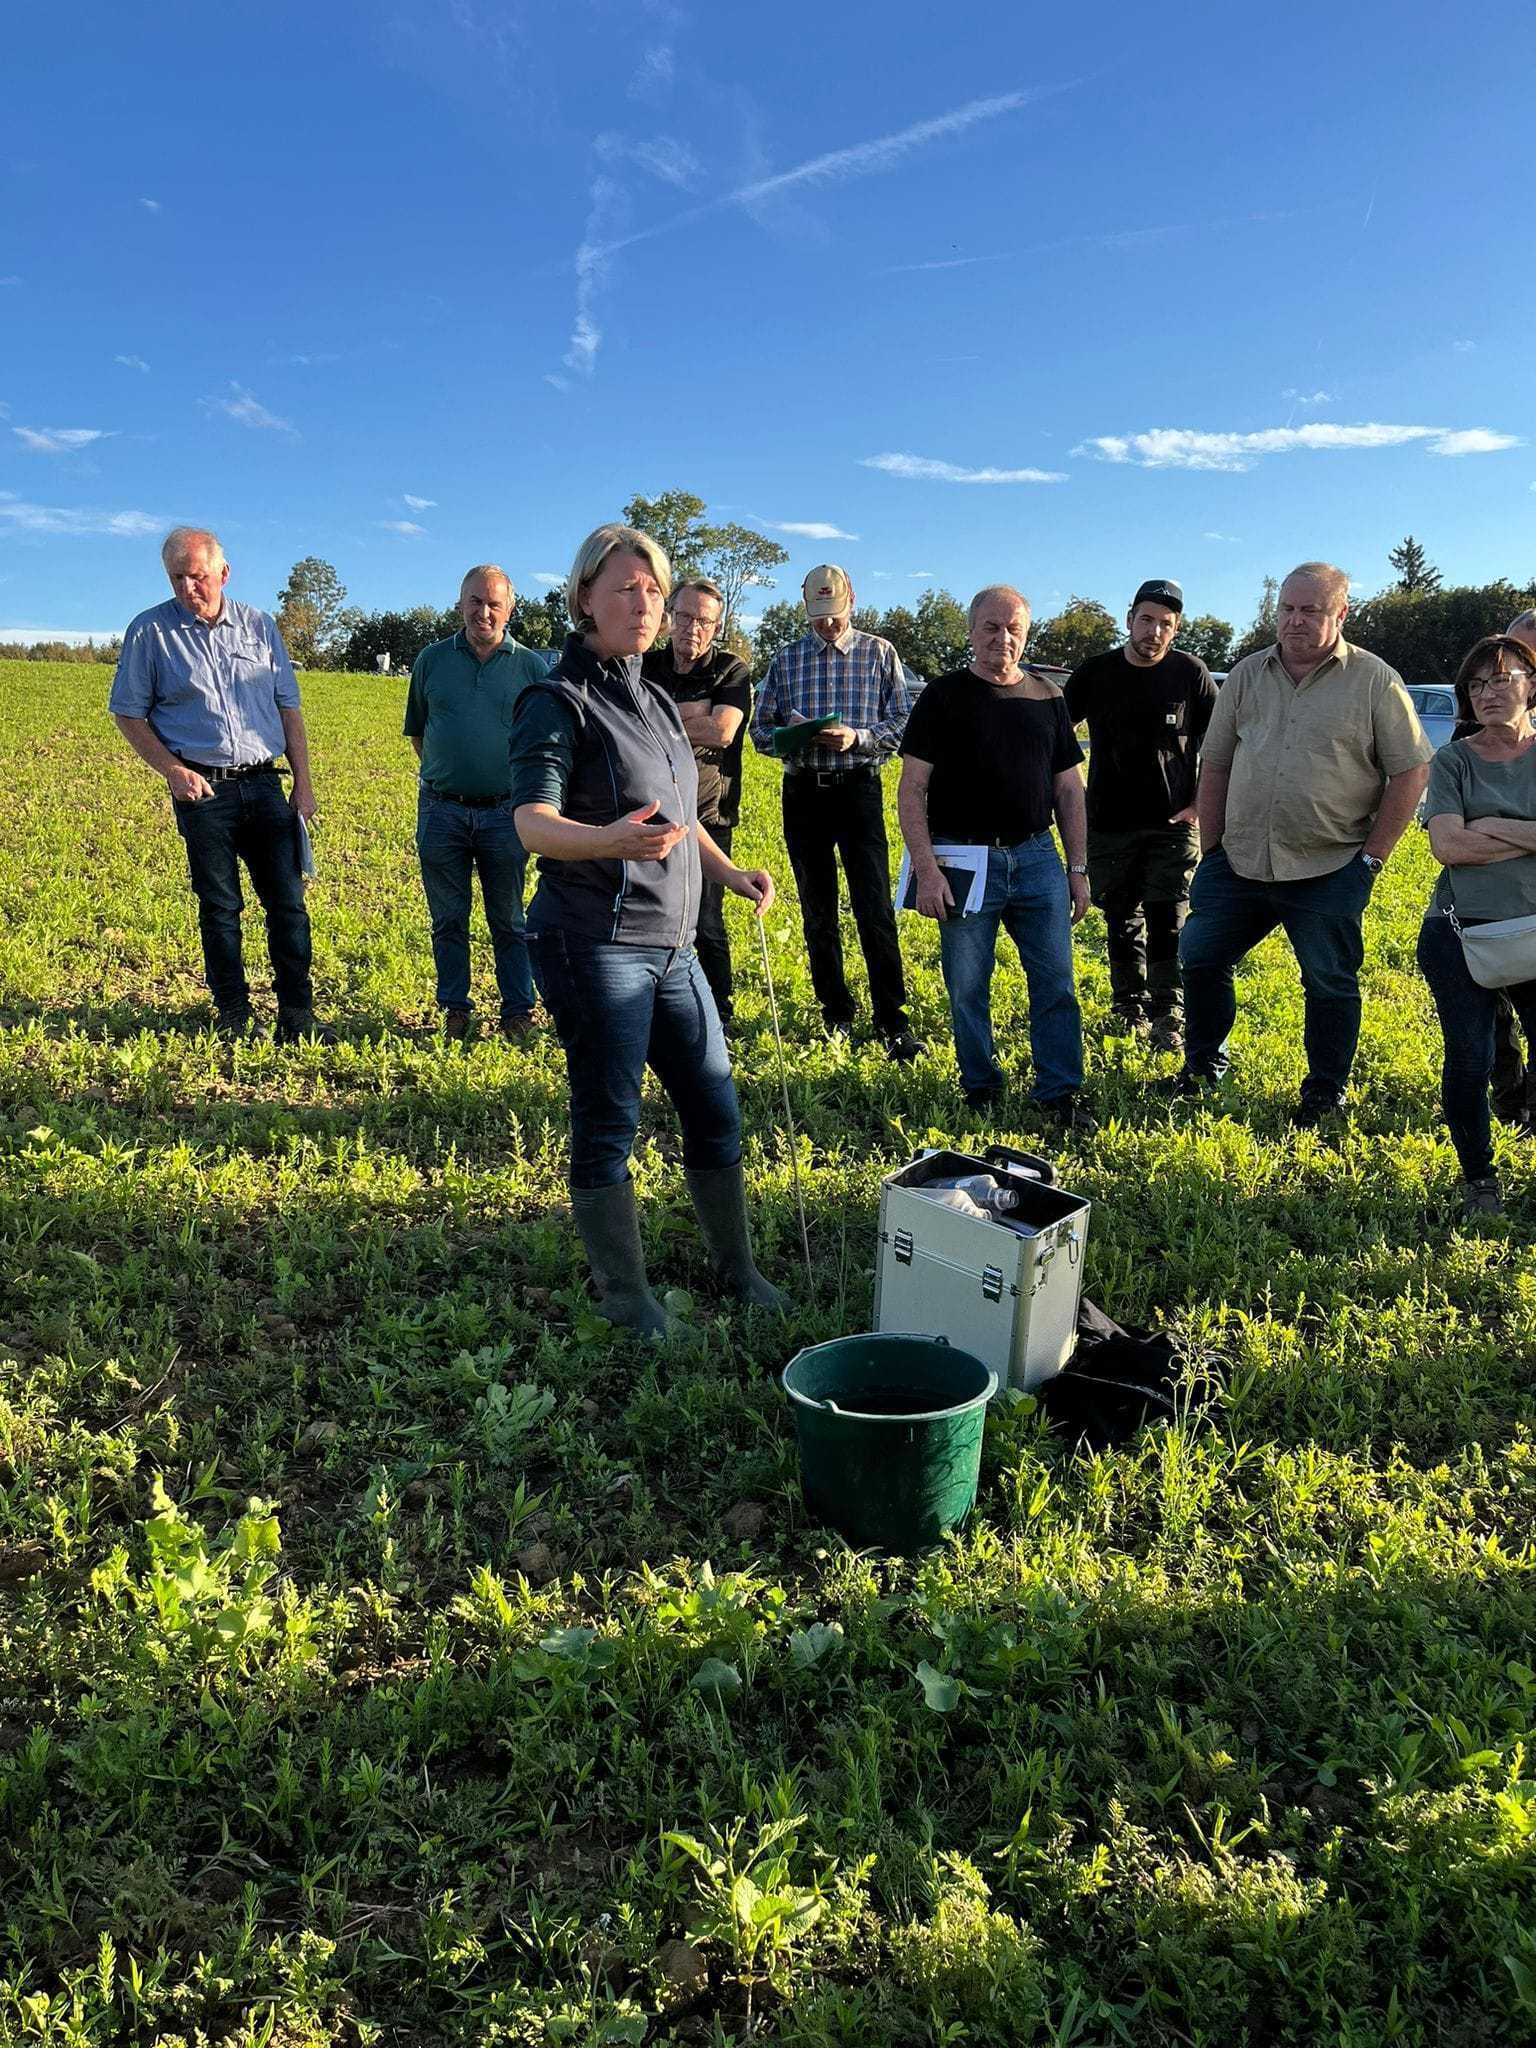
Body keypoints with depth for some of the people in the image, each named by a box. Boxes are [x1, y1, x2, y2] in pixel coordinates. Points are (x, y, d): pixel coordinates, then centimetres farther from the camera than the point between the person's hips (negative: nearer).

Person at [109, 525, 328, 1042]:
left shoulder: (260, 626, 9)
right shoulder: (150, 631, 2)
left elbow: (289, 708, 13)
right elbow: (128, 713, 5)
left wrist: (303, 783, 7)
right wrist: (172, 771, -8)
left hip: (264, 785, 2)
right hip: (201, 788, -2)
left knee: (288, 902, -1)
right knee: (220, 907, 3)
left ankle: (297, 1017, 7)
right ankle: (233, 1018, 13)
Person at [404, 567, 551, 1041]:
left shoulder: (531, 666, 3)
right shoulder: (431, 660, 7)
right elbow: (416, 731, 19)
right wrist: (441, 774, 14)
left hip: (505, 814, -1)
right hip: (442, 811, 2)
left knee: (508, 921, 6)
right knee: (448, 920, 9)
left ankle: (519, 1011, 16)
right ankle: (456, 1009, 20)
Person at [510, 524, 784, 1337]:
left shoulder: (655, 702, 15)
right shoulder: (558, 702, -9)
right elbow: (532, 824, -22)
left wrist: (729, 873, 11)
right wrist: (614, 839, -41)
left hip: (671, 945, 8)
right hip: (594, 946, -8)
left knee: (714, 1107, 11)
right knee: (607, 1122, 0)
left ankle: (736, 1269, 26)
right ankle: (626, 1296, 14)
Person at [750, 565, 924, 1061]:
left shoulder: (879, 653, 5)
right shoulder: (786, 658, 11)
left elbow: (902, 724, 0)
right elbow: (760, 730, 10)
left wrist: (857, 737, -17)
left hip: (858, 789, -3)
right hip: (803, 792, 3)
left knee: (875, 910, -9)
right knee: (817, 913, 7)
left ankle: (892, 1023, -5)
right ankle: (836, 1016, 18)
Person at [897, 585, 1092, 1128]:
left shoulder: (1047, 698, 11)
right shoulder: (943, 696, 0)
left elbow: (1068, 789, 14)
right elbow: (912, 789, -4)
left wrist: (1078, 868, 9)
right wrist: (926, 870, -13)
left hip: (1036, 858, 3)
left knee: (1056, 982, 2)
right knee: (967, 988, 4)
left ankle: (1058, 1094, 12)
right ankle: (981, 1091, 21)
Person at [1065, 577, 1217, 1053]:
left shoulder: (1191, 674, -2)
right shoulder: (1094, 673, 1)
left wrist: (1203, 804, -4)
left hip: (1172, 824, -2)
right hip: (1109, 826, 2)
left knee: (1167, 924, -5)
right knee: (1121, 924, 10)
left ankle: (1169, 1019, 2)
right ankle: (1129, 1010, 23)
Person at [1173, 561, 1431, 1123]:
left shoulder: (1375, 681, -3)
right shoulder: (1247, 675, 8)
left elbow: (1411, 772, -3)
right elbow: (1215, 765, 11)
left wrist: (1372, 857, -7)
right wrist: (1211, 849, 6)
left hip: (1329, 871, -3)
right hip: (1238, 863, 4)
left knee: (1331, 984, 6)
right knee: (1198, 959, 7)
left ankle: (1325, 1092, 24)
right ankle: (1204, 1062, 29)